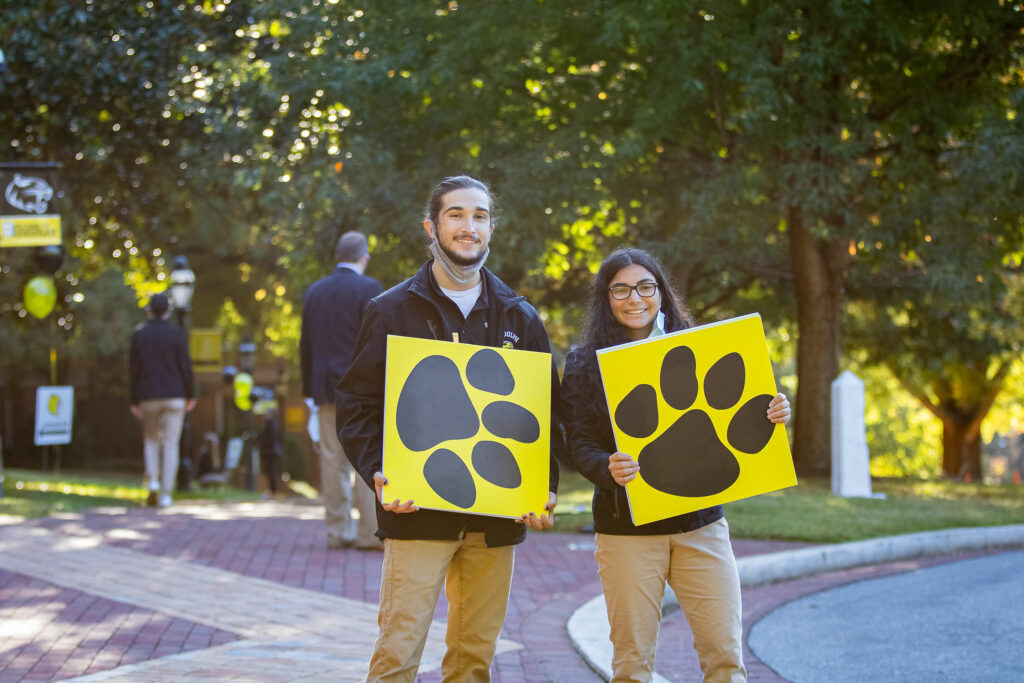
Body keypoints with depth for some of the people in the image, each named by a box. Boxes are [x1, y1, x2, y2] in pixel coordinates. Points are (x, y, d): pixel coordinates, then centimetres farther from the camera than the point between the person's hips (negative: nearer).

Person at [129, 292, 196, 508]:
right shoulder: (176, 334, -5)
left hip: (148, 396, 2)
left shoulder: (138, 335, 1)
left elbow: (133, 370, 1)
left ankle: (153, 481, -2)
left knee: (150, 440, 20)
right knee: (170, 445, 2)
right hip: (174, 396, -2)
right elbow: (185, 366, -5)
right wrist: (190, 395, 6)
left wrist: (134, 401, 7)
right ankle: (165, 494, -3)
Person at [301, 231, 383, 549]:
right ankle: (370, 532, -3)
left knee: (333, 461, 7)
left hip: (327, 389, 5)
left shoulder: (315, 291, 11)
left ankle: (338, 531, 11)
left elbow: (306, 346, 13)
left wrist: (309, 390, 17)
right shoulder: (369, 289, -6)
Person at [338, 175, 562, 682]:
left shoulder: (520, 318, 12)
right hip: (416, 513, -3)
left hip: (496, 520, 3)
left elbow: (548, 412, 14)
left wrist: (545, 487, -2)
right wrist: (378, 473, -15)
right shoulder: (392, 311, 4)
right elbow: (356, 405, 2)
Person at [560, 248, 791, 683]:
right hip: (626, 529, -2)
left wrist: (770, 416, -12)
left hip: (701, 521, 2)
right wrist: (608, 469, -27)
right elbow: (579, 445, -5)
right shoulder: (584, 364, 2)